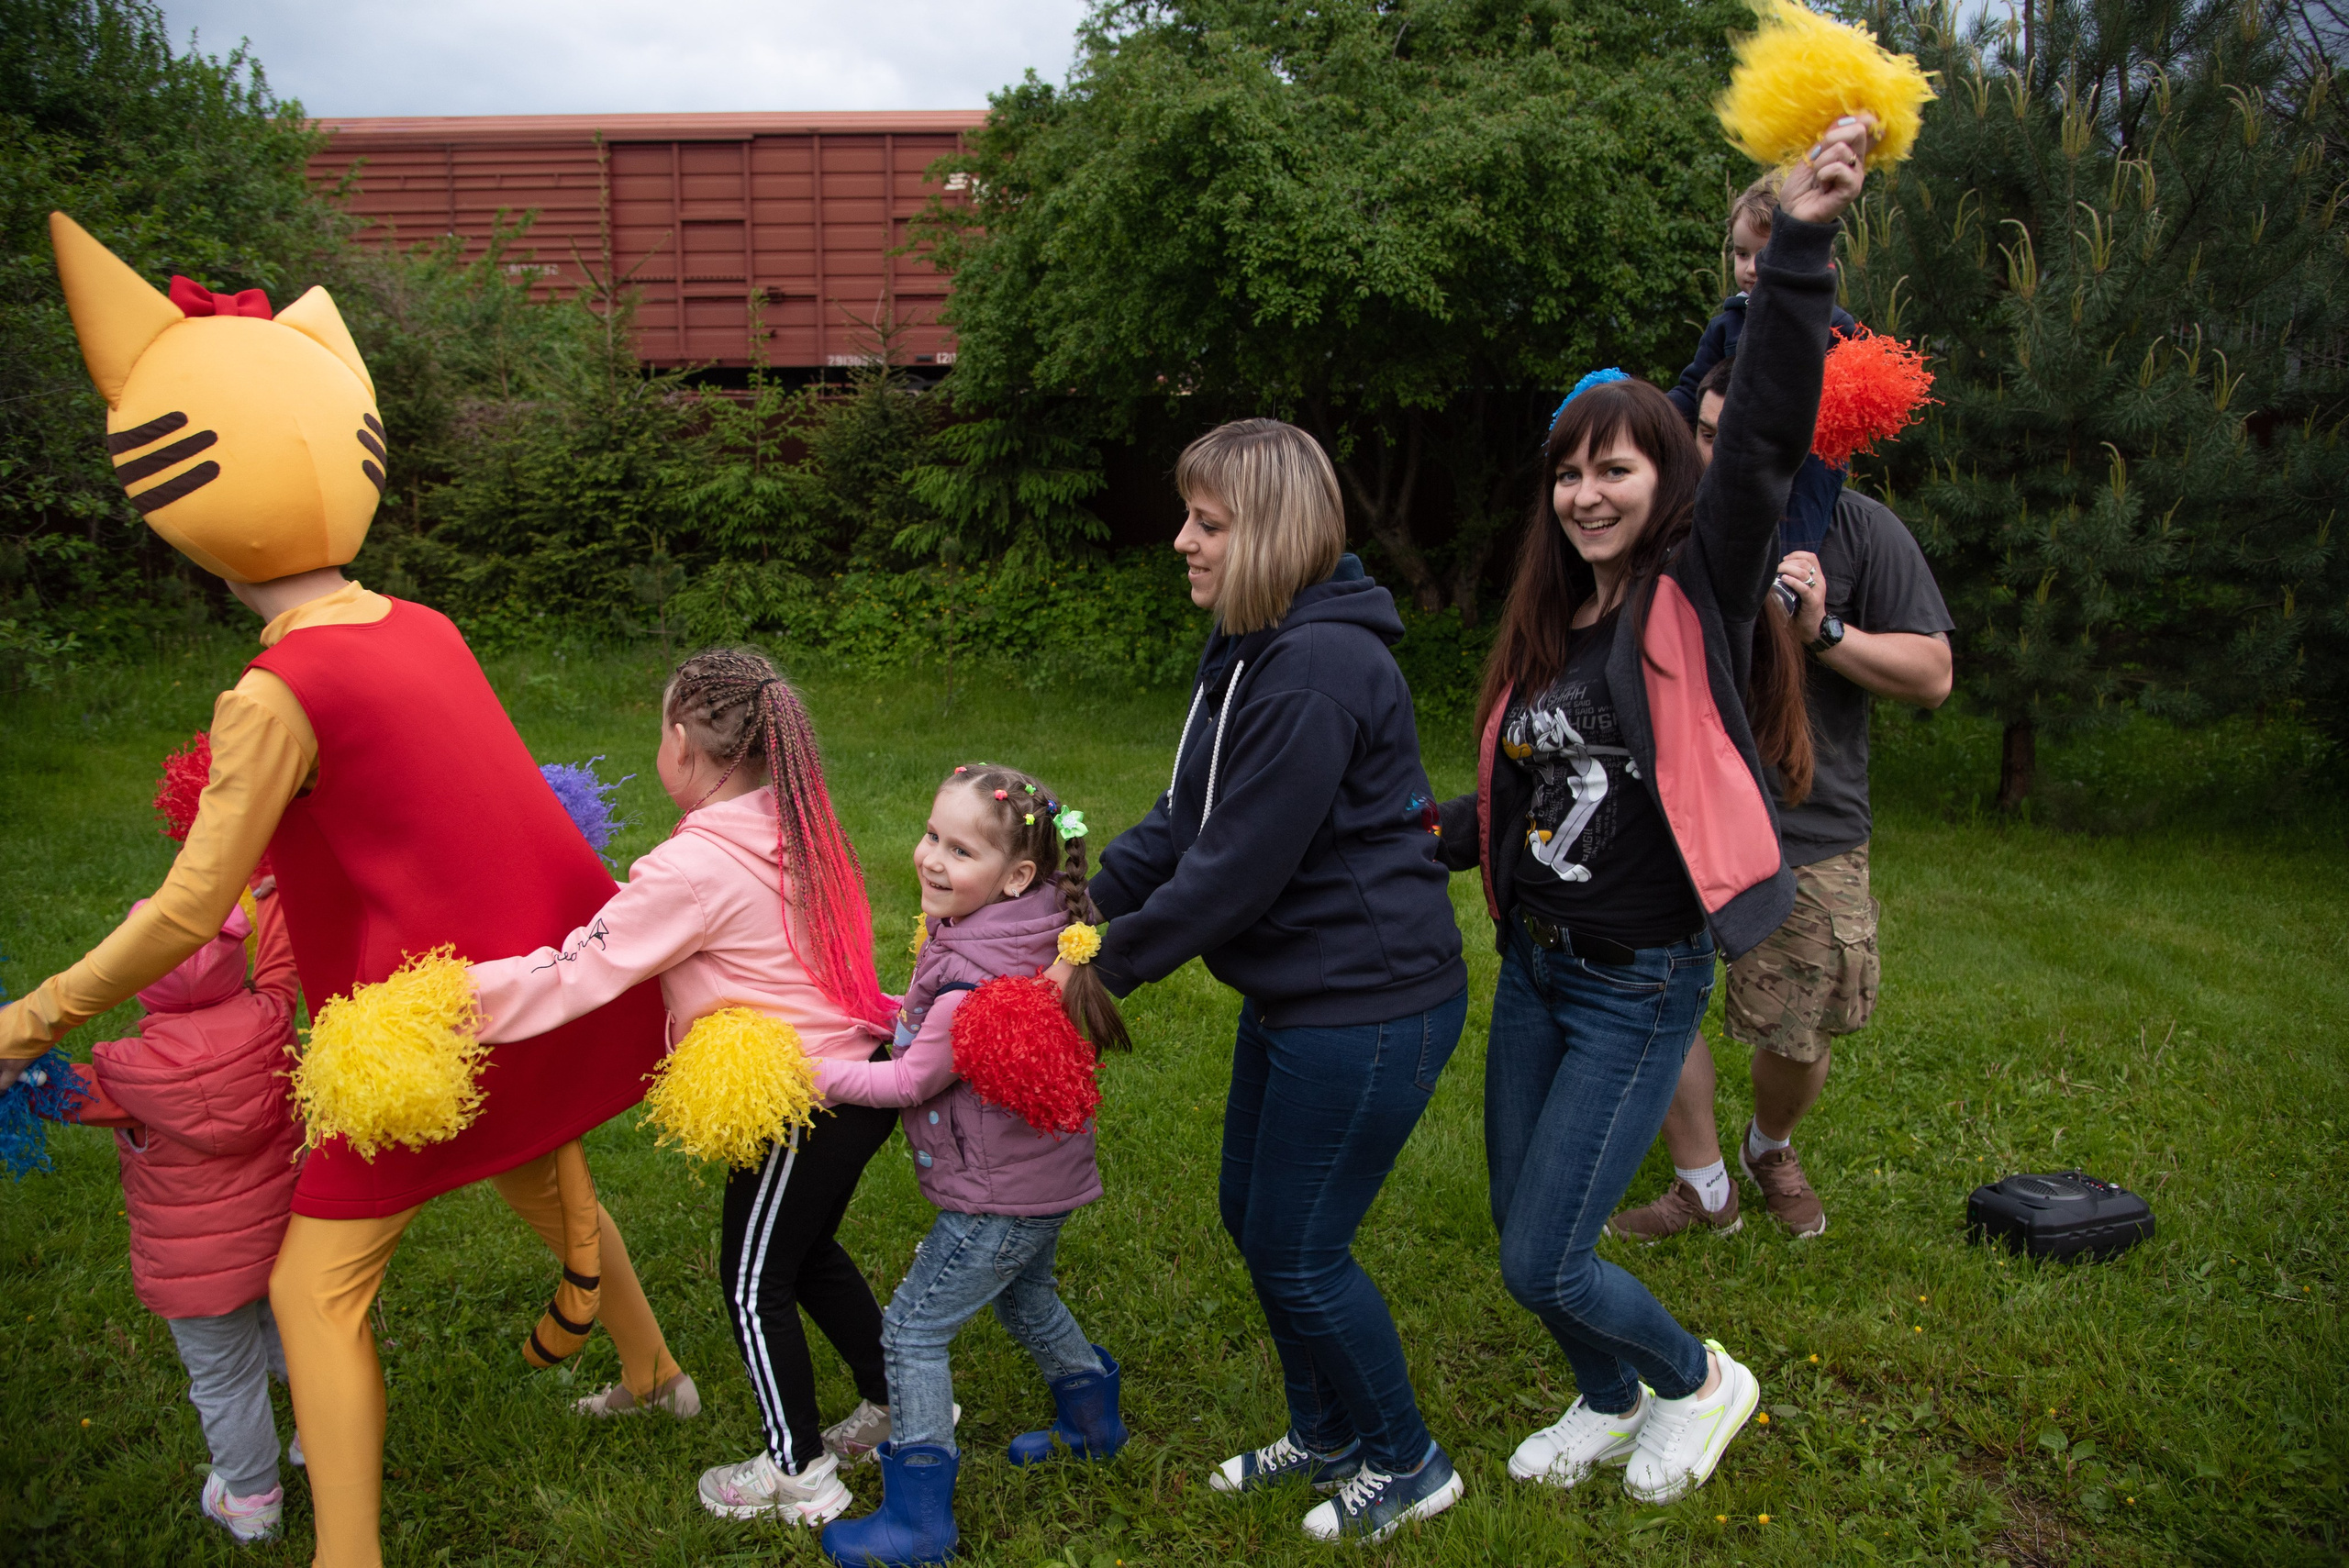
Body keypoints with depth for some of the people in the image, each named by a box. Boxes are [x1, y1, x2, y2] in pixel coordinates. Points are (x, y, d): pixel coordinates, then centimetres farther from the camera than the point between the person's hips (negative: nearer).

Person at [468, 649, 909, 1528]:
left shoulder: (693, 869, -21)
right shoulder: (788, 830, 4)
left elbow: (574, 976, -23)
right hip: (863, 1069, 8)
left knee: (754, 1282, 12)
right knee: (808, 1252, 26)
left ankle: (798, 1474, 29)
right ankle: (895, 1407, 41)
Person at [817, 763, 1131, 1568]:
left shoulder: (977, 983, -32)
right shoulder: (1019, 933, -4)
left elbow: (909, 1082, -21)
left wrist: (809, 1071, -17)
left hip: (1000, 1198, -10)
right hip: (1039, 1172, 10)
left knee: (912, 1329, 2)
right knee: (1025, 1299, 31)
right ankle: (1092, 1423, 52)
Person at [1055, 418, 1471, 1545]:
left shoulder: (1317, 671, -25)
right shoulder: (1254, 652, 9)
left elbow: (1238, 867, -24)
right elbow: (1184, 819, 10)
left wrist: (1107, 965, -13)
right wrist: (1079, 901, 0)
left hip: (1368, 1007, -10)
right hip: (1299, 994, 10)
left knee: (1299, 1255, 4)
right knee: (1251, 1217, 20)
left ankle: (1407, 1466, 29)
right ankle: (1326, 1434, 42)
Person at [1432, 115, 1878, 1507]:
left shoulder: (1697, 598, -10)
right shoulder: (1549, 628, 8)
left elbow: (1767, 441, -25)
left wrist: (1800, 248, -32)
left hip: (1641, 984, -7)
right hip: (1533, 966, 7)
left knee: (1546, 1262, -2)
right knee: (1522, 1240, 16)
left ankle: (1703, 1380, 28)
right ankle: (1612, 1405, 44)